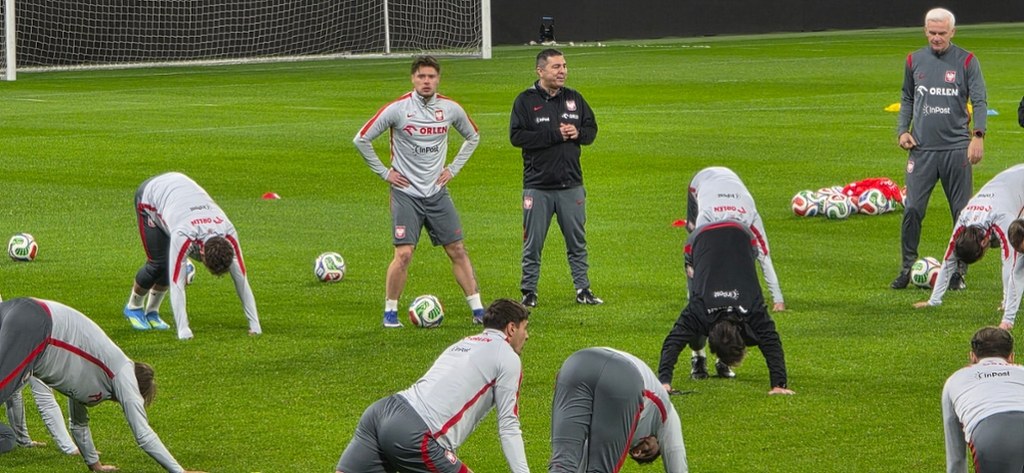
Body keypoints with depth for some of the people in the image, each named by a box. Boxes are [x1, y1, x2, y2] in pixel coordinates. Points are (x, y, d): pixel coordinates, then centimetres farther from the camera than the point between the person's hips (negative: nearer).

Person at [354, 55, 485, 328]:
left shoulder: (450, 109, 2)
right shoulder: (397, 109, -10)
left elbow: (472, 137, 21)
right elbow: (362, 140, -4)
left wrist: (453, 169, 11)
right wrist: (384, 173, -3)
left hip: (437, 192, 4)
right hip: (406, 193, -4)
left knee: (457, 250, 3)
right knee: (404, 253, -11)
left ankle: (477, 310, 7)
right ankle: (390, 312, 2)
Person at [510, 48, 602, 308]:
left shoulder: (574, 98, 9)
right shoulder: (526, 101, -5)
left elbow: (591, 129, 15)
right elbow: (516, 136, -14)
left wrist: (577, 133, -9)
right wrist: (554, 135, -18)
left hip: (571, 185, 4)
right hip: (537, 186, -4)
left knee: (577, 241, 10)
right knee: (533, 243, 3)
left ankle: (583, 289, 18)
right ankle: (529, 291, 13)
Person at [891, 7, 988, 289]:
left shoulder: (966, 62, 0)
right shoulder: (914, 61, 9)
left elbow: (979, 101, -3)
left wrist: (978, 136, -16)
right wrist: (902, 130, 6)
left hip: (957, 149, -2)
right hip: (922, 149, 2)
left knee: (962, 213, 1)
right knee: (912, 210, -5)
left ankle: (959, 272, 10)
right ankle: (907, 268, 6)